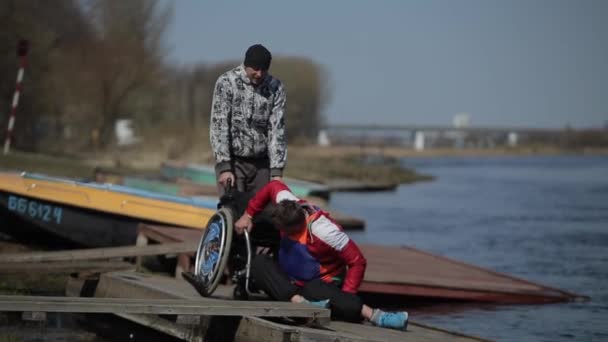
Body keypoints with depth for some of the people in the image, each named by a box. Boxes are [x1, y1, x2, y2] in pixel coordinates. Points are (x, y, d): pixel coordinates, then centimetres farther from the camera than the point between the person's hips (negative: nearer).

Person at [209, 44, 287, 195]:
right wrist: (224, 167, -18)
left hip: (261, 163, 3)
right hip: (232, 160, -3)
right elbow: (219, 126, -11)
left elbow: (277, 129, -4)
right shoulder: (226, 82, -9)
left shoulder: (276, 88, -1)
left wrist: (276, 170, -12)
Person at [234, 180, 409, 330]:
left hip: (321, 283, -7)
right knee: (259, 262, -21)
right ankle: (299, 301, -42)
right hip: (291, 285, 7)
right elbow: (274, 186, 10)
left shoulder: (323, 231, -29)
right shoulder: (290, 208, -12)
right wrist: (248, 215, 10)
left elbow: (358, 262, -24)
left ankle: (374, 315, -51)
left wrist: (345, 298, -29)